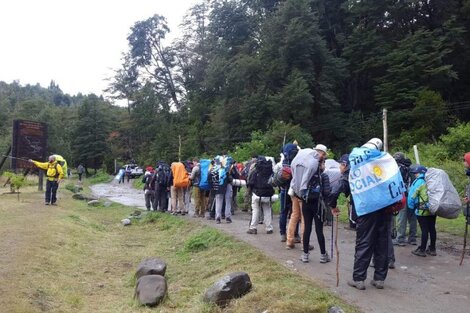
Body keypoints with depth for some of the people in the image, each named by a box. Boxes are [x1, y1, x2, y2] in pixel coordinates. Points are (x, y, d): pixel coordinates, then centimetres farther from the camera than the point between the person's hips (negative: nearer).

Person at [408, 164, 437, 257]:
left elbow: (411, 196, -9)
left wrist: (411, 207, 6)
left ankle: (422, 250, 5)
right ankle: (432, 249, 22)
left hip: (422, 211, -6)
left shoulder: (418, 182, -11)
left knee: (424, 230, -2)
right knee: (432, 229, 12)